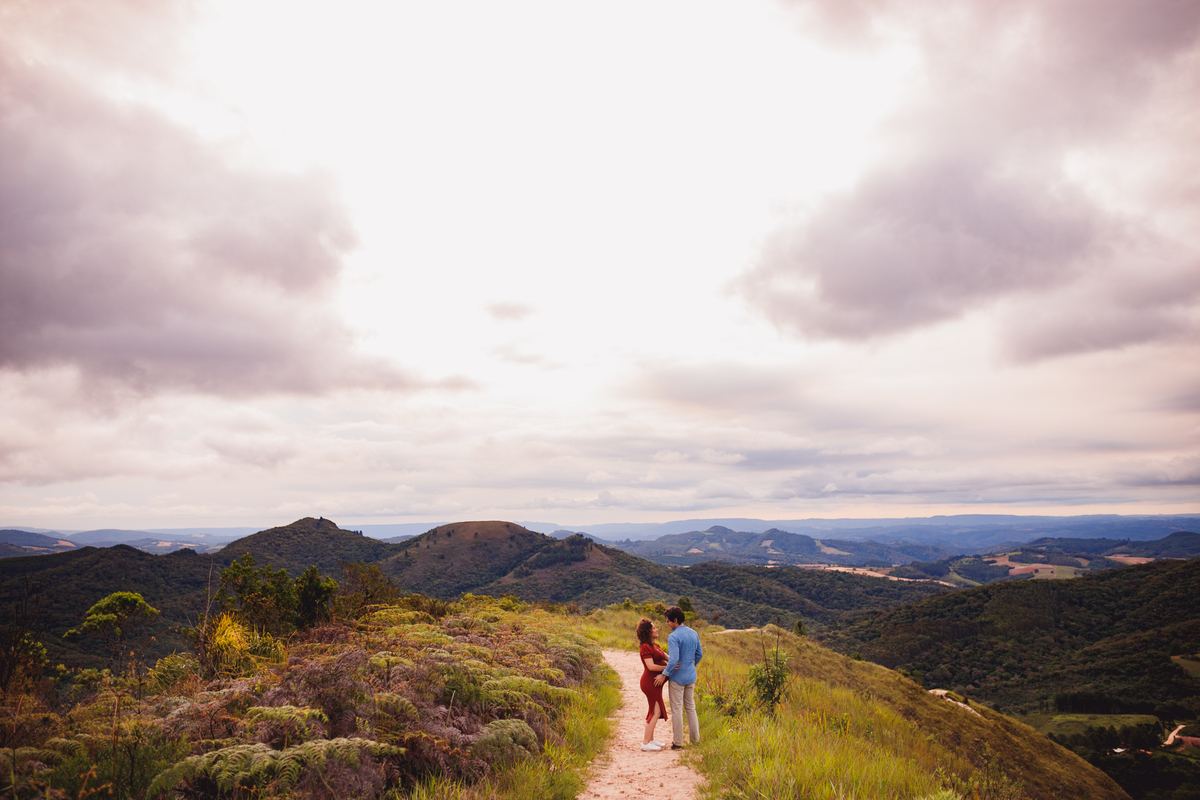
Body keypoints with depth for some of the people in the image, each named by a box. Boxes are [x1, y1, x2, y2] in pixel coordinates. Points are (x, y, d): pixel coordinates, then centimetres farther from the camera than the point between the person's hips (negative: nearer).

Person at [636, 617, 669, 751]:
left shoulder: (654, 645, 13)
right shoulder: (646, 647, -18)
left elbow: (667, 657, 9)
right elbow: (651, 666, -24)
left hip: (655, 682, 10)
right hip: (650, 682, -10)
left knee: (656, 711, 15)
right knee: (656, 712, -6)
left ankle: (650, 738, 24)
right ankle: (646, 743, 0)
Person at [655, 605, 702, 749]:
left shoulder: (674, 637, -20)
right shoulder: (694, 633, 4)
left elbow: (674, 659, -27)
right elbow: (699, 654, 14)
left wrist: (664, 675, -18)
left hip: (677, 677, -7)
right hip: (691, 677, 7)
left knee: (676, 710, 3)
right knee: (690, 707, 18)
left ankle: (678, 742, 10)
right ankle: (695, 738, 25)